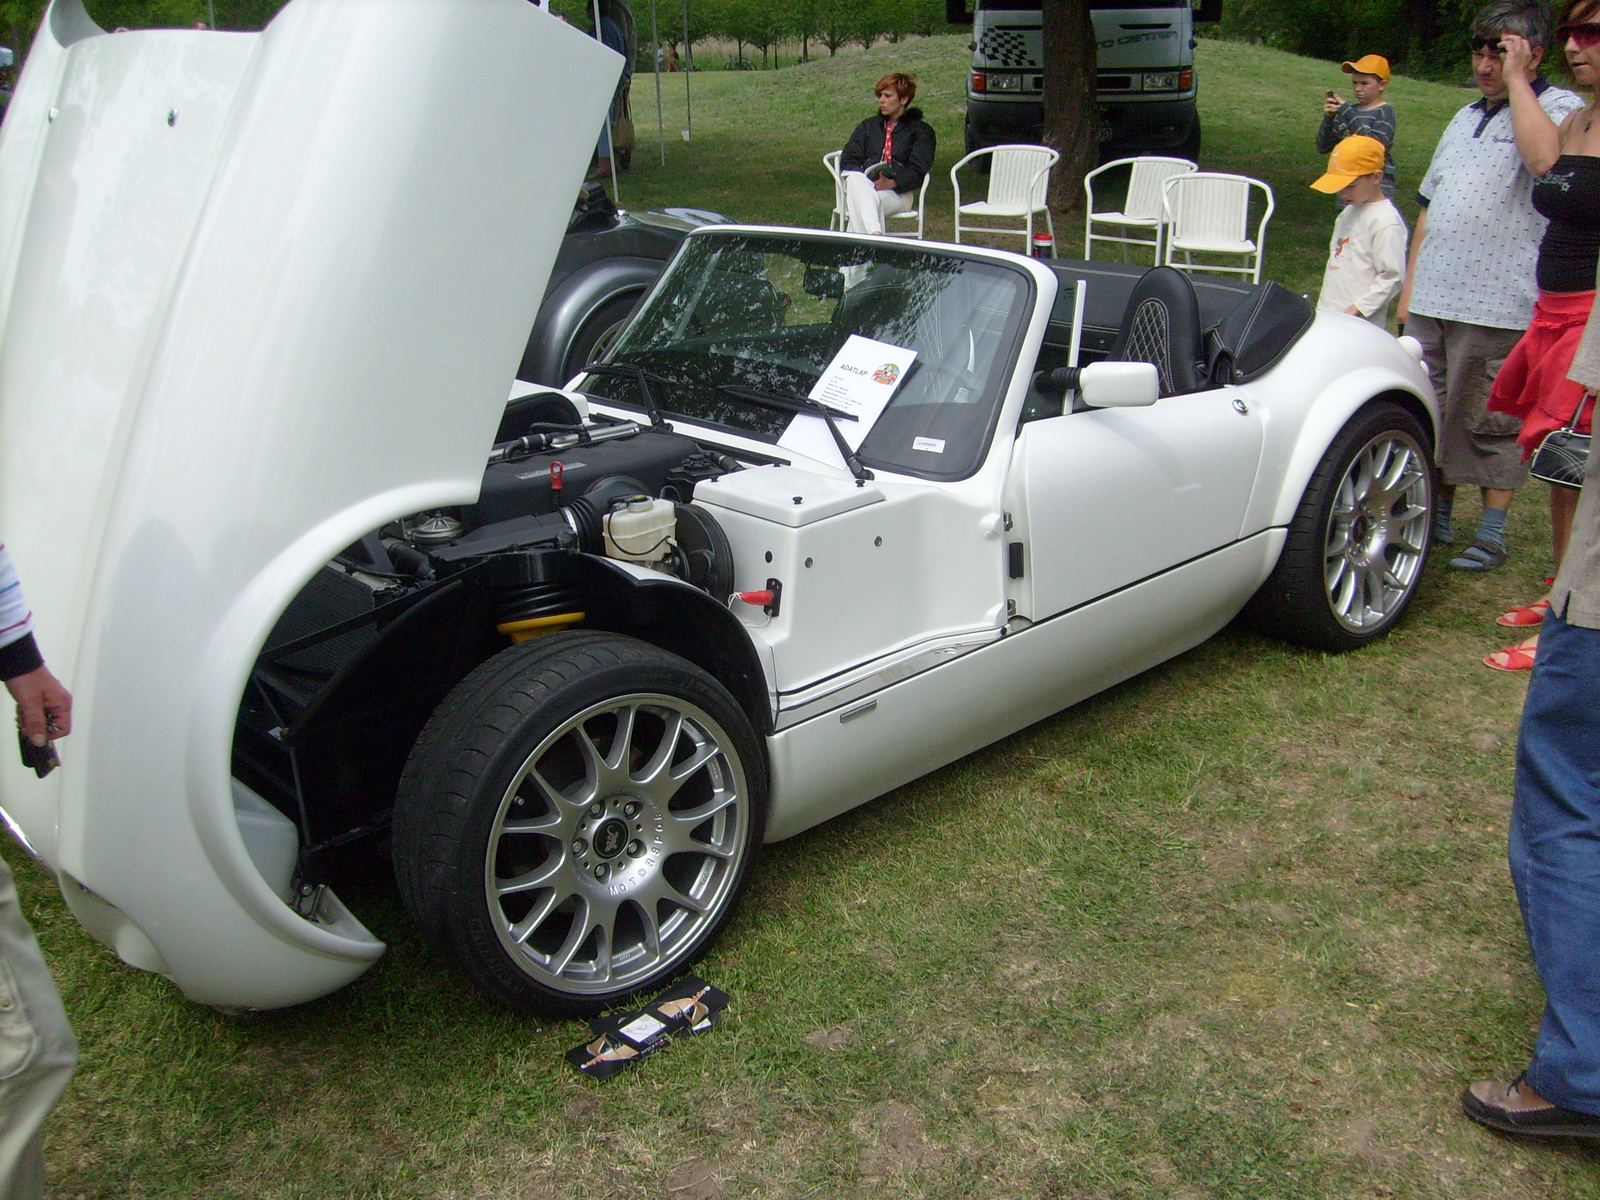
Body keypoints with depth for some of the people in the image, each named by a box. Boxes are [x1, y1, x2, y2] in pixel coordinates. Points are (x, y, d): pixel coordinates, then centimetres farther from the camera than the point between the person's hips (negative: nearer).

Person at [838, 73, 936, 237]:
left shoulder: (921, 131, 16)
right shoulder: (868, 126, 28)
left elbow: (918, 171, 1)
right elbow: (848, 160, 14)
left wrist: (892, 183, -18)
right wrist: (861, 180, -9)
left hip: (898, 194, -2)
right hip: (863, 186, 2)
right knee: (855, 179, -36)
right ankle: (874, 233, -57)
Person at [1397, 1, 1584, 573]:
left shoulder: (1561, 108, -3)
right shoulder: (1465, 118, 20)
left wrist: (1517, 84, -19)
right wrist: (1410, 285, 18)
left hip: (1499, 305, -7)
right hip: (1432, 300, 7)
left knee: (1493, 421, -1)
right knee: (1434, 412, 12)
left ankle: (1492, 535, 8)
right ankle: (1438, 517, 25)